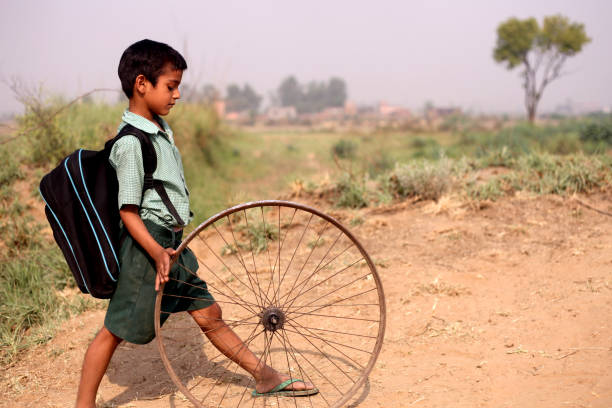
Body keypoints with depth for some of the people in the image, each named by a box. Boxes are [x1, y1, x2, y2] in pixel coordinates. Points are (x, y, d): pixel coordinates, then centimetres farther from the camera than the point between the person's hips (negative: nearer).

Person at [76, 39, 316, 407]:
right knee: (116, 330, 0)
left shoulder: (162, 130, 11)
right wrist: (157, 252, -31)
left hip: (173, 242, 9)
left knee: (208, 313, 16)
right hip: (149, 243, -9)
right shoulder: (131, 143, -18)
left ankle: (266, 377, 24)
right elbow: (128, 210, -19)